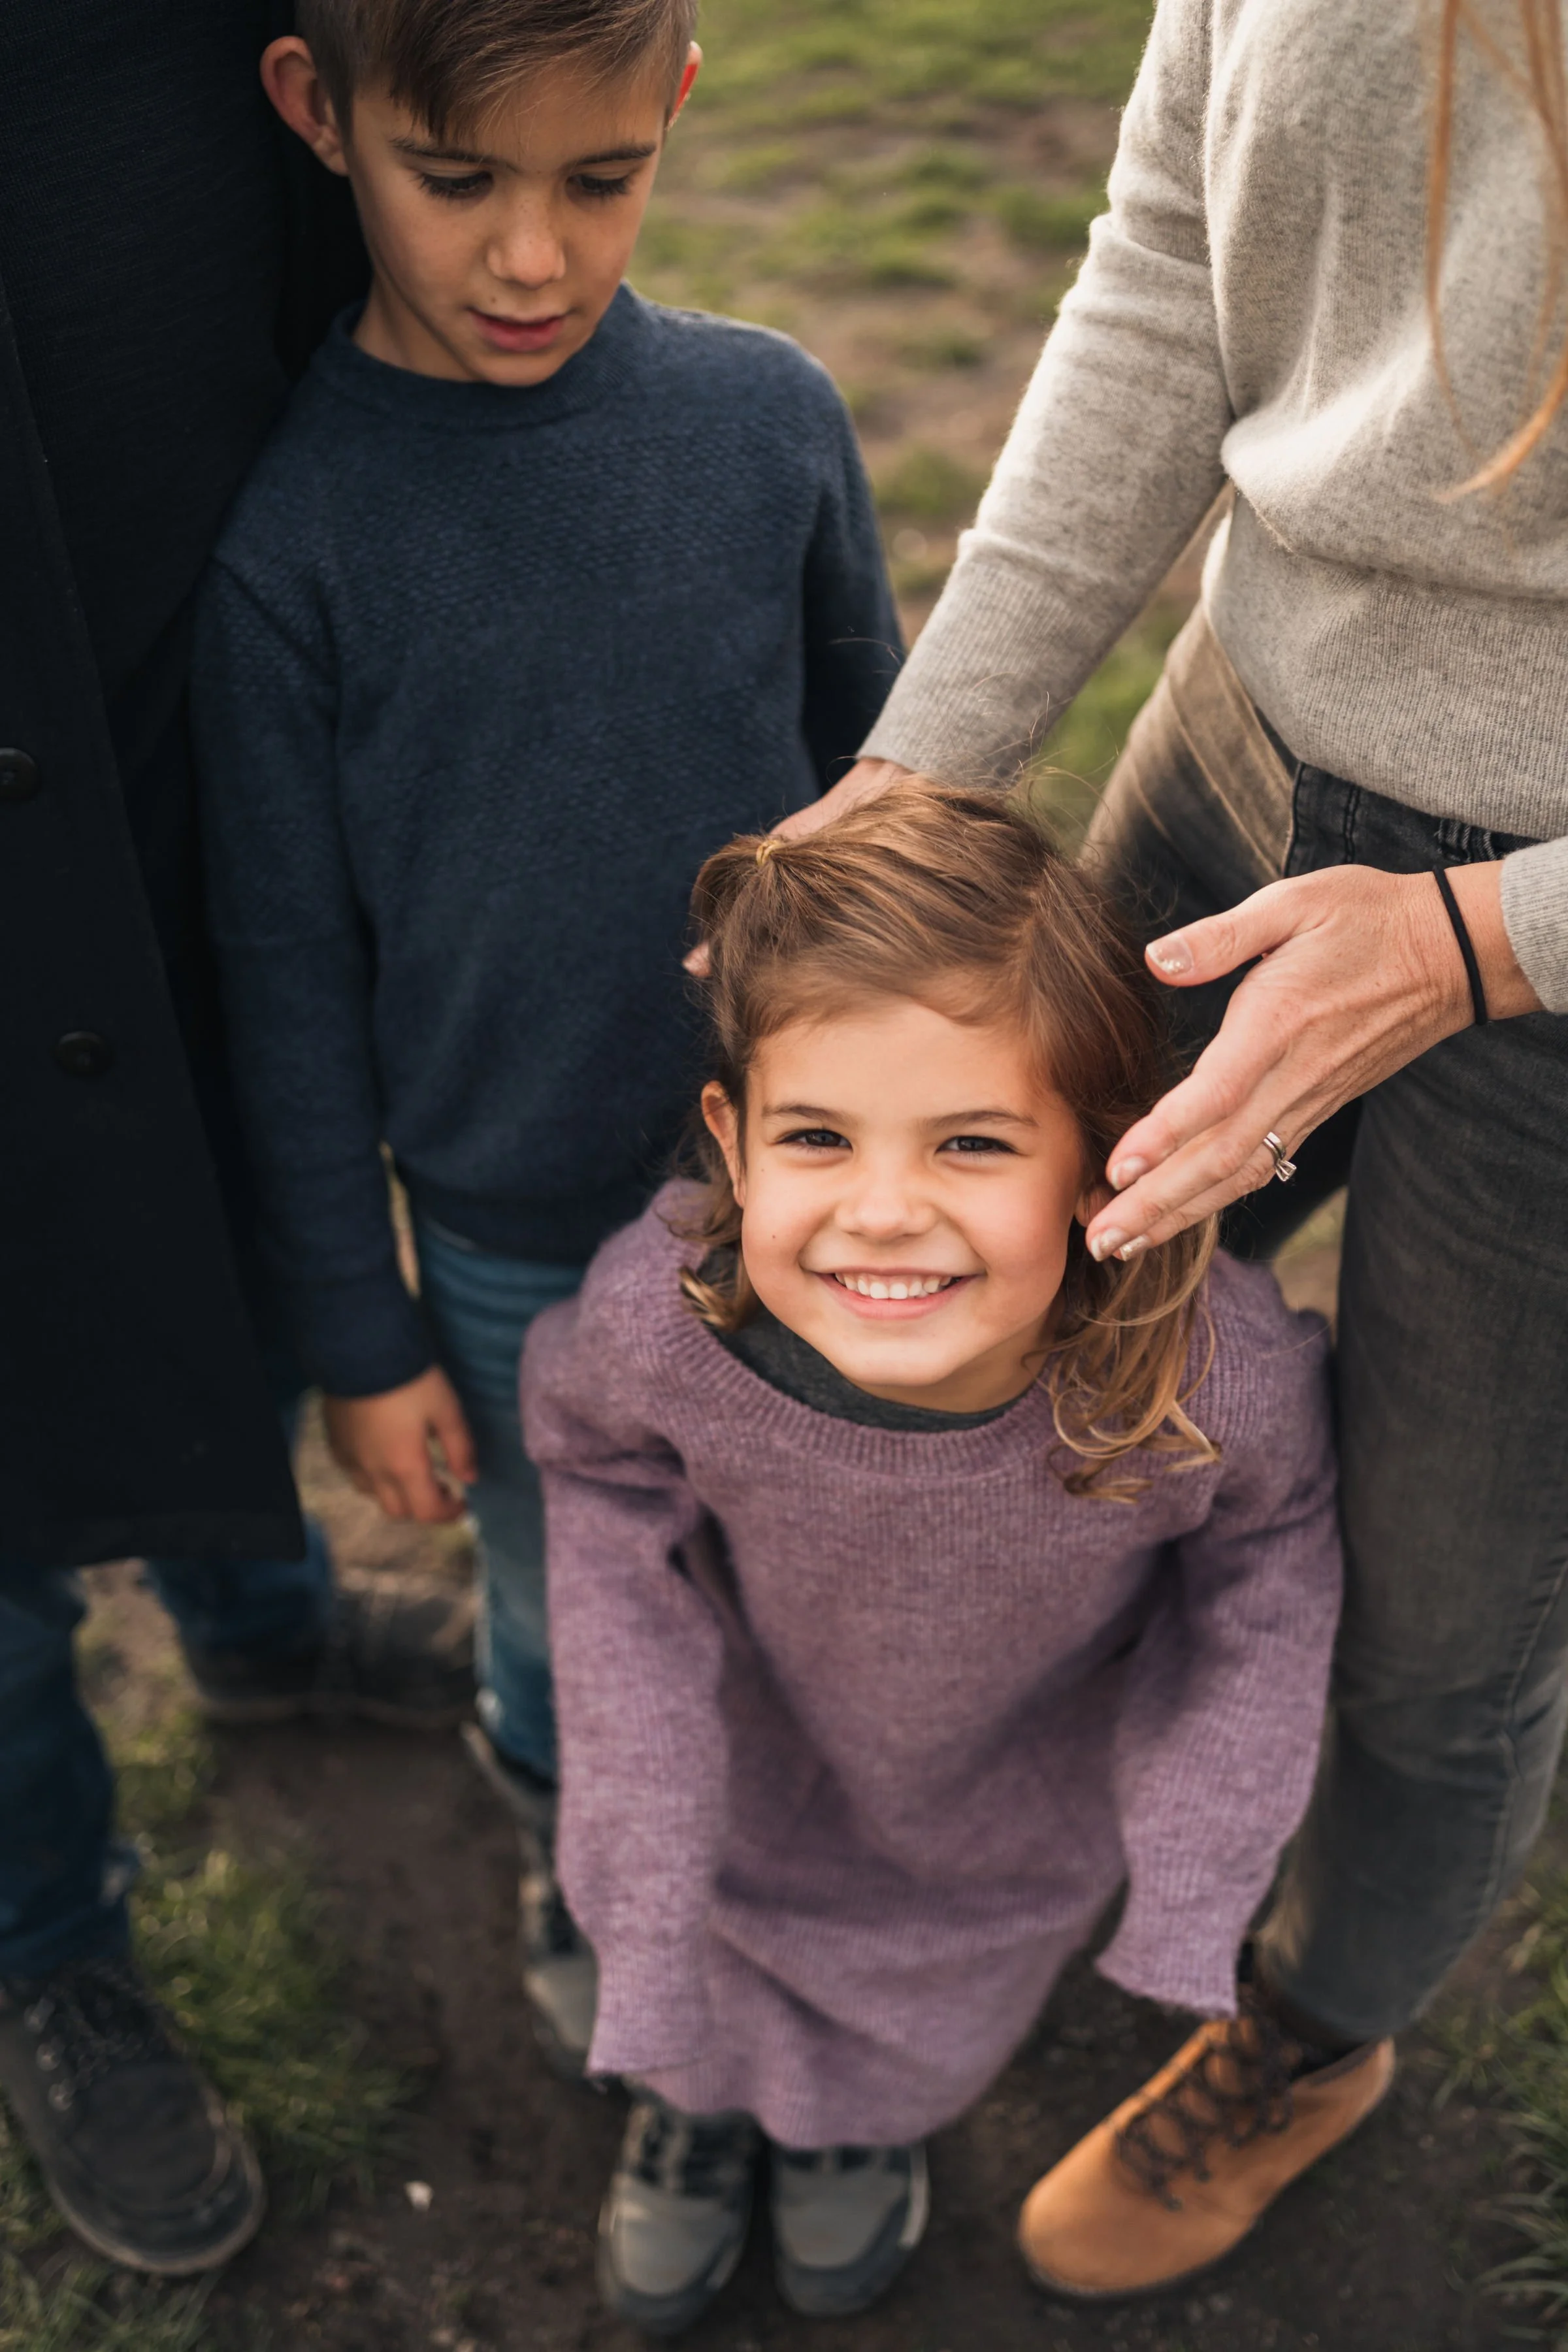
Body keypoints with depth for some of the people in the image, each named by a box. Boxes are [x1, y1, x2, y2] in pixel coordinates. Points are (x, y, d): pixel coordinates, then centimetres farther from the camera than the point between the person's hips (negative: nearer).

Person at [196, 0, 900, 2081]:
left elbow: (876, 785, 2)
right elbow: (290, 970, -10)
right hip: (517, 1245, -2)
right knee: (561, 1599, 22)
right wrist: (361, 1337, -4)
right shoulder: (288, 534, -18)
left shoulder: (772, 417, -11)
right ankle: (573, 1854, 55)